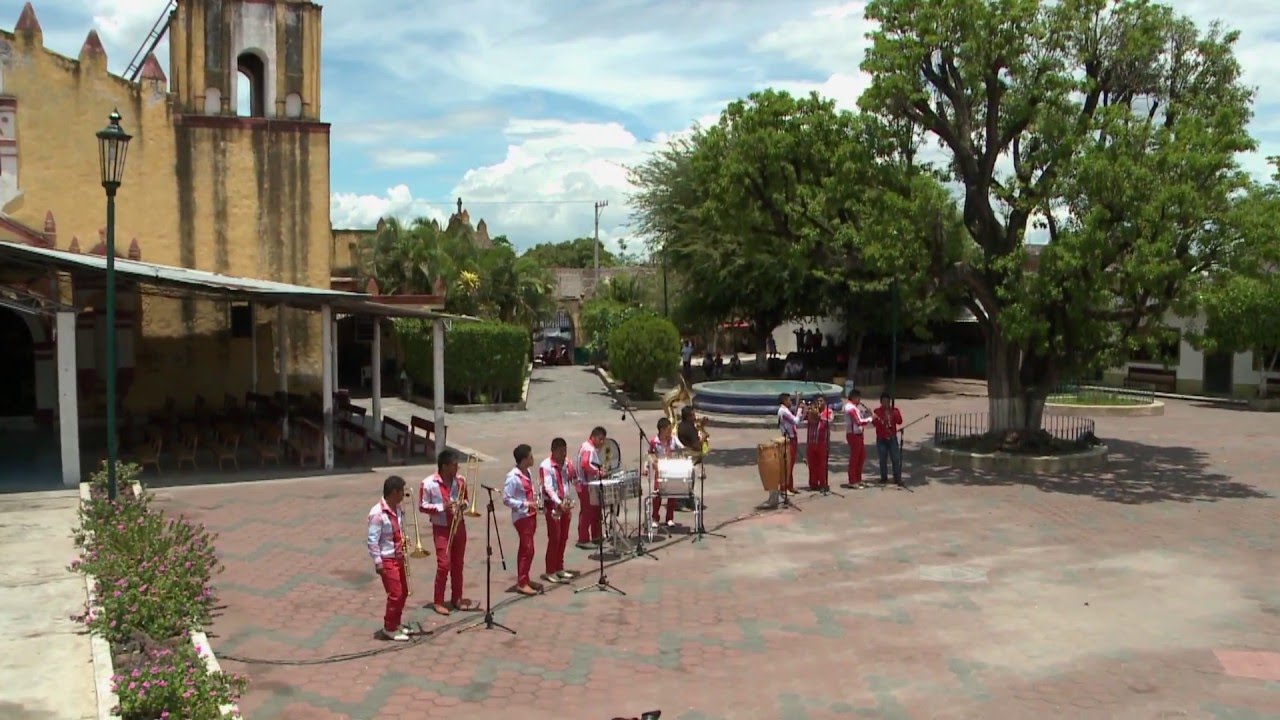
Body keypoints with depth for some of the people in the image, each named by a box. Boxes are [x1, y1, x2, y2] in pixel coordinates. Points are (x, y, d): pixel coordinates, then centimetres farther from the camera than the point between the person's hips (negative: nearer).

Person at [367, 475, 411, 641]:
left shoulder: (398, 510, 5)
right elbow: (372, 540, -20)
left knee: (403, 593, 15)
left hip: (399, 558, 8)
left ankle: (395, 623, 31)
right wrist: (377, 562, -19)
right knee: (395, 594, -3)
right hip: (387, 560, -8)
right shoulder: (377, 513, -21)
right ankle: (389, 628, 12)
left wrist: (404, 540, 2)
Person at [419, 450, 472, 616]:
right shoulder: (429, 484, -14)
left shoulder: (461, 480, 0)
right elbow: (422, 506, -10)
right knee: (444, 564, -7)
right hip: (441, 529, -5)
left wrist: (464, 504, -10)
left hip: (459, 526, 5)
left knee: (458, 564, 11)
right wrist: (441, 507, -22)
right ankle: (438, 602, 5)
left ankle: (456, 598, 24)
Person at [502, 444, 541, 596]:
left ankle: (522, 580, 25)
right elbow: (506, 499, -19)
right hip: (522, 517, -9)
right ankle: (522, 583, 2)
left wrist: (535, 501, 3)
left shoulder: (527, 473, 7)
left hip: (531, 515, 9)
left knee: (525, 549, 15)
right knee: (528, 549, -6)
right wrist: (525, 504, -23)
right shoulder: (513, 477, -19)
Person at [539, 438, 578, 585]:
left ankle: (559, 568, 23)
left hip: (565, 504, 7)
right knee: (554, 539, -4)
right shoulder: (545, 466, -15)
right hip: (553, 505, -6)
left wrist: (569, 503, 13)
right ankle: (550, 572, 5)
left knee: (563, 538, 12)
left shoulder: (566, 463, 5)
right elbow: (548, 488, -24)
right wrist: (559, 503, -34)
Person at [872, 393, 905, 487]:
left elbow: (900, 422, -7)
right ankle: (884, 479, 13)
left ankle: (898, 479, 3)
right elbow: (875, 422, -14)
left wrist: (894, 413, -20)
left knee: (896, 459, -2)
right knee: (883, 460, 2)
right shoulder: (877, 411, -1)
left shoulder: (895, 410, 5)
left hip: (892, 438, 1)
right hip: (881, 439, -1)